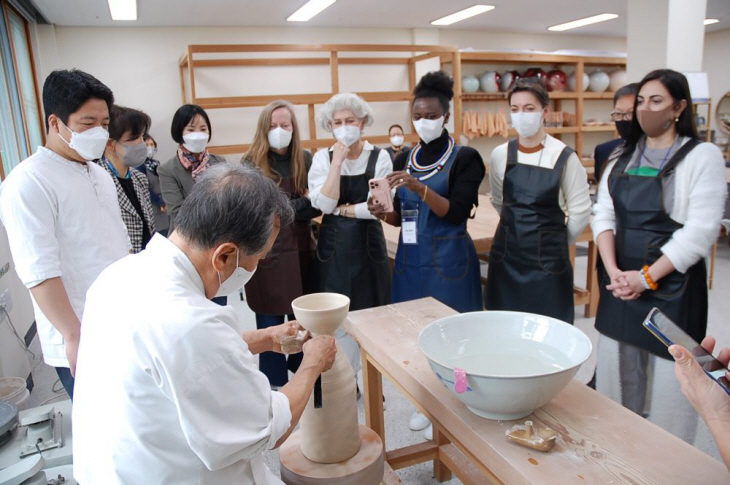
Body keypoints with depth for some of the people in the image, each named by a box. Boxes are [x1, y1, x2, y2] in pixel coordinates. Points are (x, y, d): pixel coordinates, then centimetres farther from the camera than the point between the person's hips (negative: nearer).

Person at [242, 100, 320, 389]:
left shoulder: (305, 160, 4)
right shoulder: (251, 164, -4)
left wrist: (281, 208, -17)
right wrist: (300, 203, -12)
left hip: (300, 249, 3)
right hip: (267, 252, -3)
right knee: (271, 322, 6)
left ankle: (301, 369, 38)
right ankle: (275, 384, 22)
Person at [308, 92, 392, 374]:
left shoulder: (380, 157, -2)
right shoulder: (322, 158, 1)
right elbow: (323, 204, -13)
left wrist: (341, 209, -8)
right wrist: (337, 161, -14)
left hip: (369, 245, 0)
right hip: (333, 247, 1)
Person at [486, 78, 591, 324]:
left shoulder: (564, 157, -9)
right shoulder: (500, 155, 1)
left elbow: (580, 211, -2)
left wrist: (555, 241, 8)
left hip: (548, 259, -3)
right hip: (506, 256, 3)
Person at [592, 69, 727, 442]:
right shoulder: (623, 157, 11)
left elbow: (700, 231, -13)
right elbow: (603, 215, 3)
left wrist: (647, 277, -16)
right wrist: (613, 270, -11)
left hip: (672, 284, -4)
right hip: (619, 283, 5)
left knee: (670, 379, 2)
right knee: (617, 373, 12)